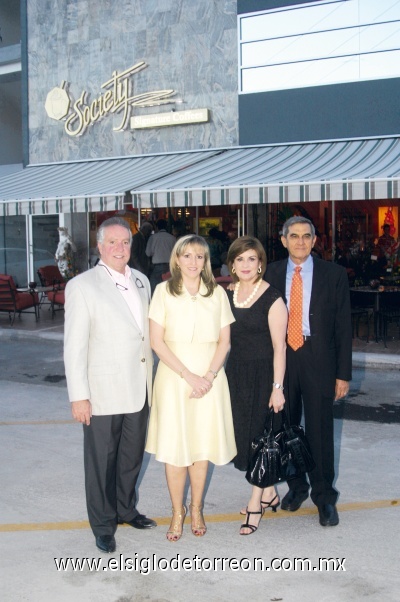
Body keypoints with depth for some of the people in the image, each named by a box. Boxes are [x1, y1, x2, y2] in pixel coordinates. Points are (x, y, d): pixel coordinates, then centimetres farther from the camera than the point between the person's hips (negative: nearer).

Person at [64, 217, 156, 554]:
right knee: (101, 462, 8)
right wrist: (78, 396, -14)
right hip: (103, 393, -5)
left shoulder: (141, 281, 8)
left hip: (139, 390, 6)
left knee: (132, 457, 19)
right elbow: (74, 346, -12)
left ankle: (125, 509, 40)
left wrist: (150, 378, 13)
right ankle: (103, 526, 25)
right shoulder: (82, 286, -10)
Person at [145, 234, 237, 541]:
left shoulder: (217, 293, 4)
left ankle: (196, 508, 25)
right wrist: (189, 375, -12)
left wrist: (209, 376, -10)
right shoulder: (164, 291, -2)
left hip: (209, 380, 2)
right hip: (174, 378, -1)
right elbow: (157, 341, -6)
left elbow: (224, 340, 4)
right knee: (174, 449, 1)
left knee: (202, 447, 7)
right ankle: (177, 511, 19)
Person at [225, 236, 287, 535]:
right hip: (236, 373, 6)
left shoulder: (272, 298, -12)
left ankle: (256, 505, 14)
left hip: (263, 374, -6)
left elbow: (279, 346, -13)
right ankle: (269, 493, 30)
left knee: (258, 436, 1)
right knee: (245, 435, 11)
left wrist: (277, 387, -16)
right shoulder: (228, 296, 6)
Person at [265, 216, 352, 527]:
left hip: (318, 359, -2)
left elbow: (343, 325, -1)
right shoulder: (272, 273, 4)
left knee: (320, 429, 2)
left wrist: (343, 373, -4)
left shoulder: (333, 274, -1)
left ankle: (324, 497, 19)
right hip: (281, 358, 2)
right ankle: (296, 486, 33)